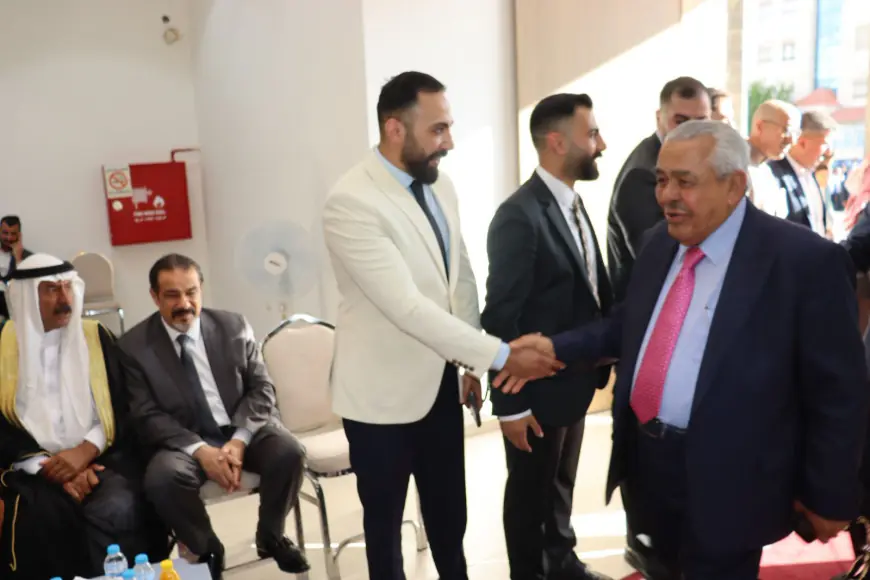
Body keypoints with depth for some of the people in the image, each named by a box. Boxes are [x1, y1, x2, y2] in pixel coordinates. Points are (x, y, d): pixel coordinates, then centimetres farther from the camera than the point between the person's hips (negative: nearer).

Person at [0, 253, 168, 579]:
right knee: (41, 516, -31)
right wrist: (52, 469, -11)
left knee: (118, 508, -28)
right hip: (33, 467, 0)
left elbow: (121, 408, 5)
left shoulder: (96, 337, 9)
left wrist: (85, 451, -12)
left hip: (100, 459, 1)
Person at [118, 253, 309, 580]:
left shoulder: (234, 327, 1)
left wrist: (239, 440, -18)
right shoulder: (134, 346, -3)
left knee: (288, 452, -26)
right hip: (184, 440, -1)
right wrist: (200, 450, -22)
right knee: (161, 478, -32)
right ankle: (208, 550, -1)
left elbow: (261, 388, -1)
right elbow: (147, 416, -8)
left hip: (243, 429, 1)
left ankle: (270, 536, 5)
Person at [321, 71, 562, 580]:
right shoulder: (351, 202, -23)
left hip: (442, 380, 6)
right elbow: (407, 306, -29)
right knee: (385, 517, 16)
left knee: (449, 512, 22)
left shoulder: (440, 185, 1)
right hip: (384, 392, -6)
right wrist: (501, 356, -27)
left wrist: (472, 363, 8)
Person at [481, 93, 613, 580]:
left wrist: (599, 361, 6)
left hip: (576, 379, 8)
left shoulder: (573, 204, 7)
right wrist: (511, 404, -19)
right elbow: (501, 317, -21)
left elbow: (592, 290, 10)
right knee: (530, 491, 13)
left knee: (563, 483, 25)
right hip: (538, 387, -8)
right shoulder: (519, 216, -22)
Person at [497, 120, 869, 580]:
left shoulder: (806, 260, -17)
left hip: (723, 481, -6)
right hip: (646, 460, 7)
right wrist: (556, 347, 4)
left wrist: (828, 497, -6)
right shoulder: (661, 242, 4)